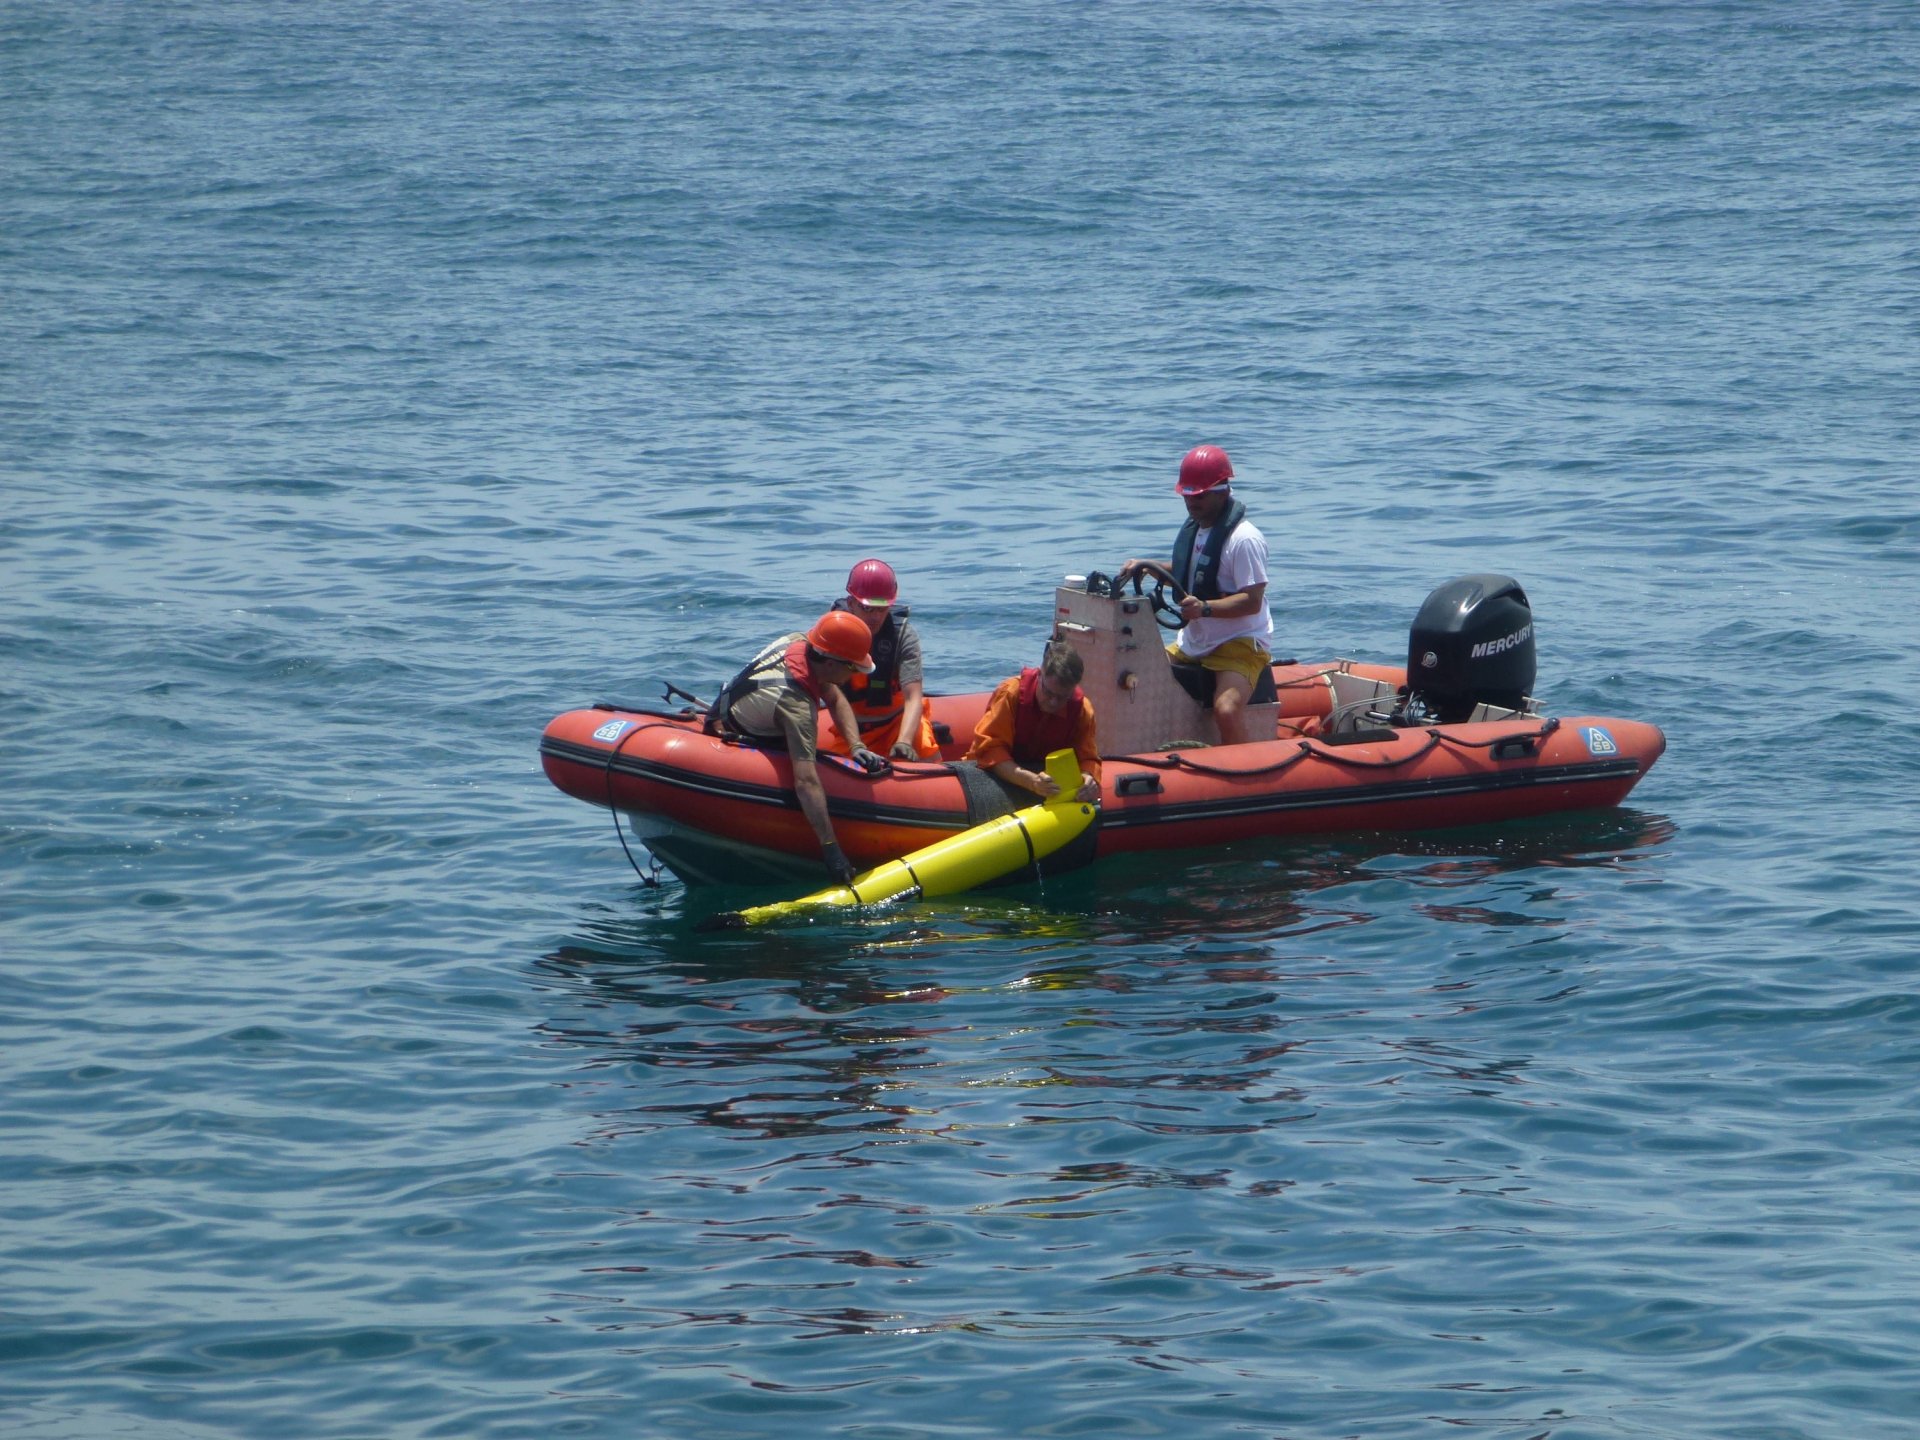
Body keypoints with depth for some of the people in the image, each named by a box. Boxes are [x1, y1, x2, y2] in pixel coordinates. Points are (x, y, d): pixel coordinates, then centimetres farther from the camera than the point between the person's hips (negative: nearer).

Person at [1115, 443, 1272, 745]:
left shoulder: (1244, 539, -19)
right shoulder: (1193, 528, 8)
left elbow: (1252, 601, -23)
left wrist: (1205, 608, -36)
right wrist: (1147, 567, 9)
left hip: (1240, 643, -9)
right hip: (1192, 642, 9)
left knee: (1227, 709, -33)